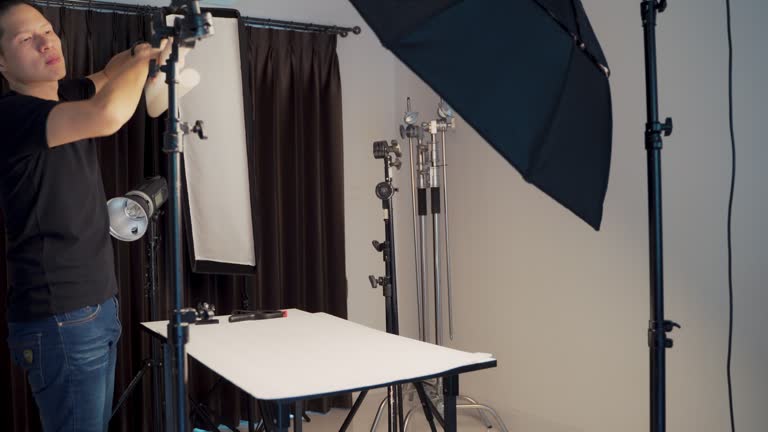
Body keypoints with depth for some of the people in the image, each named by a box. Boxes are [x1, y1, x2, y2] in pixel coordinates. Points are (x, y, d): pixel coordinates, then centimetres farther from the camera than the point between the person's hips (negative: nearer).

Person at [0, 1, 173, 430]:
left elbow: (109, 74, 29)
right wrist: (143, 58, -14)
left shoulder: (68, 95, 9)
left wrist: (142, 52, 5)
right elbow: (108, 115, -33)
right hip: (59, 318, -8)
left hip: (99, 304, 8)